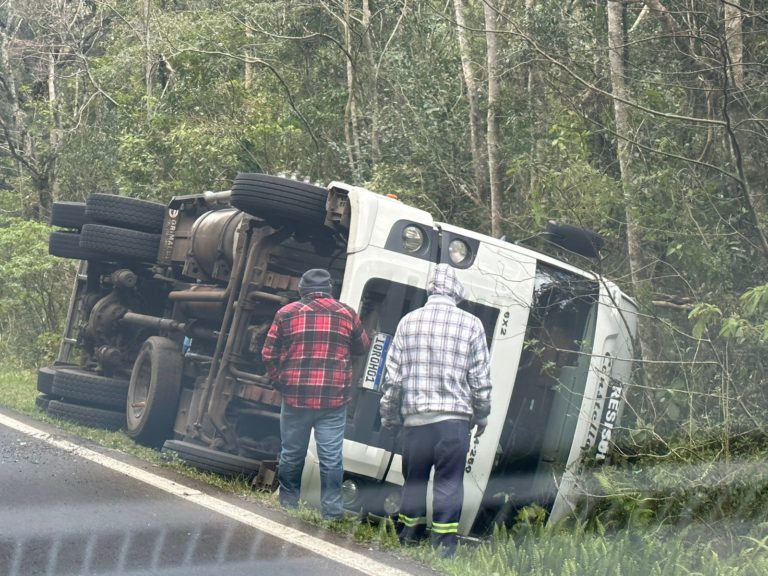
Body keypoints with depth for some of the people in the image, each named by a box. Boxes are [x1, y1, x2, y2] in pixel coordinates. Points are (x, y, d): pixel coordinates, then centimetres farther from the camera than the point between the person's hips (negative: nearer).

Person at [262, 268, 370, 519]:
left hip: (295, 396, 0)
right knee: (331, 458, 3)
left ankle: (288, 503, 23)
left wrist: (279, 382, 16)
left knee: (292, 455, 13)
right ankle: (331, 508, 4)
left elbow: (268, 354, 5)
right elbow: (362, 347, 17)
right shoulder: (347, 314, 4)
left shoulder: (287, 313, 3)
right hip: (334, 399, 0)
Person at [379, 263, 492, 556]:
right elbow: (481, 378, 1)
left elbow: (393, 375, 6)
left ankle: (409, 535, 20)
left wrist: (389, 415, 16)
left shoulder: (408, 321, 5)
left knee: (414, 477, 13)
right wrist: (481, 417, 12)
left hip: (415, 417, 2)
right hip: (454, 418, -2)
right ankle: (444, 540, 1)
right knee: (449, 480, 2)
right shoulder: (471, 324, -1)